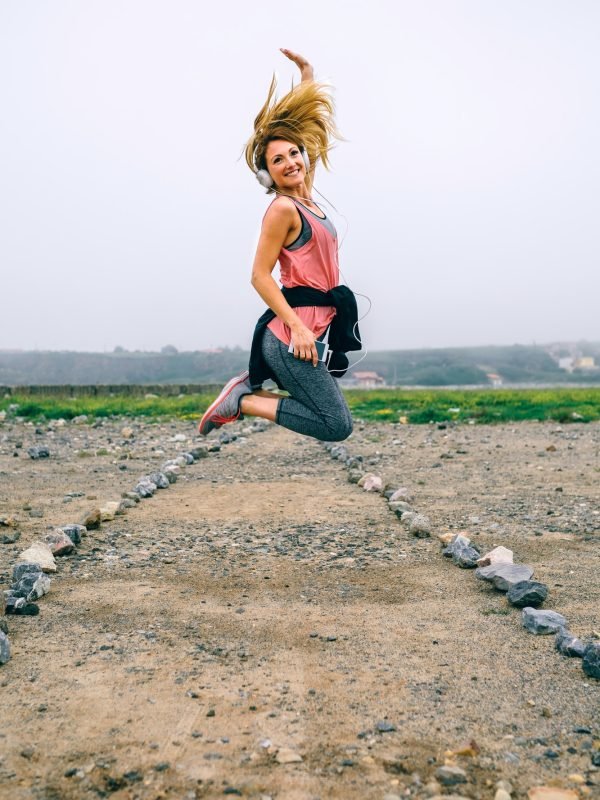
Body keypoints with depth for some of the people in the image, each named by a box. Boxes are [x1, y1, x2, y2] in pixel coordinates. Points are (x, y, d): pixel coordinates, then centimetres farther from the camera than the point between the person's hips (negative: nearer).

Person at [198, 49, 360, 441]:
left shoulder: (305, 198, 13)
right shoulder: (283, 208, -10)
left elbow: (310, 124, 25)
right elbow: (260, 275, -15)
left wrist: (308, 75, 29)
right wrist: (297, 327, -22)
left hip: (313, 328, 9)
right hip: (294, 330, -9)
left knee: (331, 418, 21)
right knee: (337, 426, -8)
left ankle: (250, 387, 18)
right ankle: (243, 400, -3)